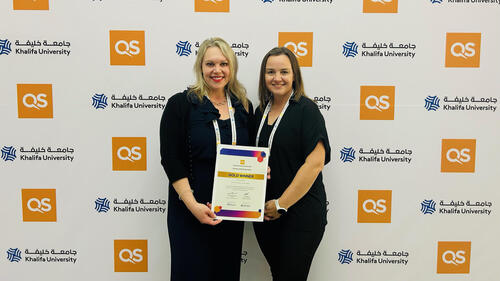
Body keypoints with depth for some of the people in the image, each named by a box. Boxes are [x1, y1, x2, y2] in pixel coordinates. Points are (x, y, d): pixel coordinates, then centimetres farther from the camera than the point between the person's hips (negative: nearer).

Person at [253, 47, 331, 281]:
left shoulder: (306, 109, -11)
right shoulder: (261, 111, 10)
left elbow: (315, 163, -19)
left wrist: (282, 204, -15)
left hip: (301, 213, -6)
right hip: (264, 212, 6)